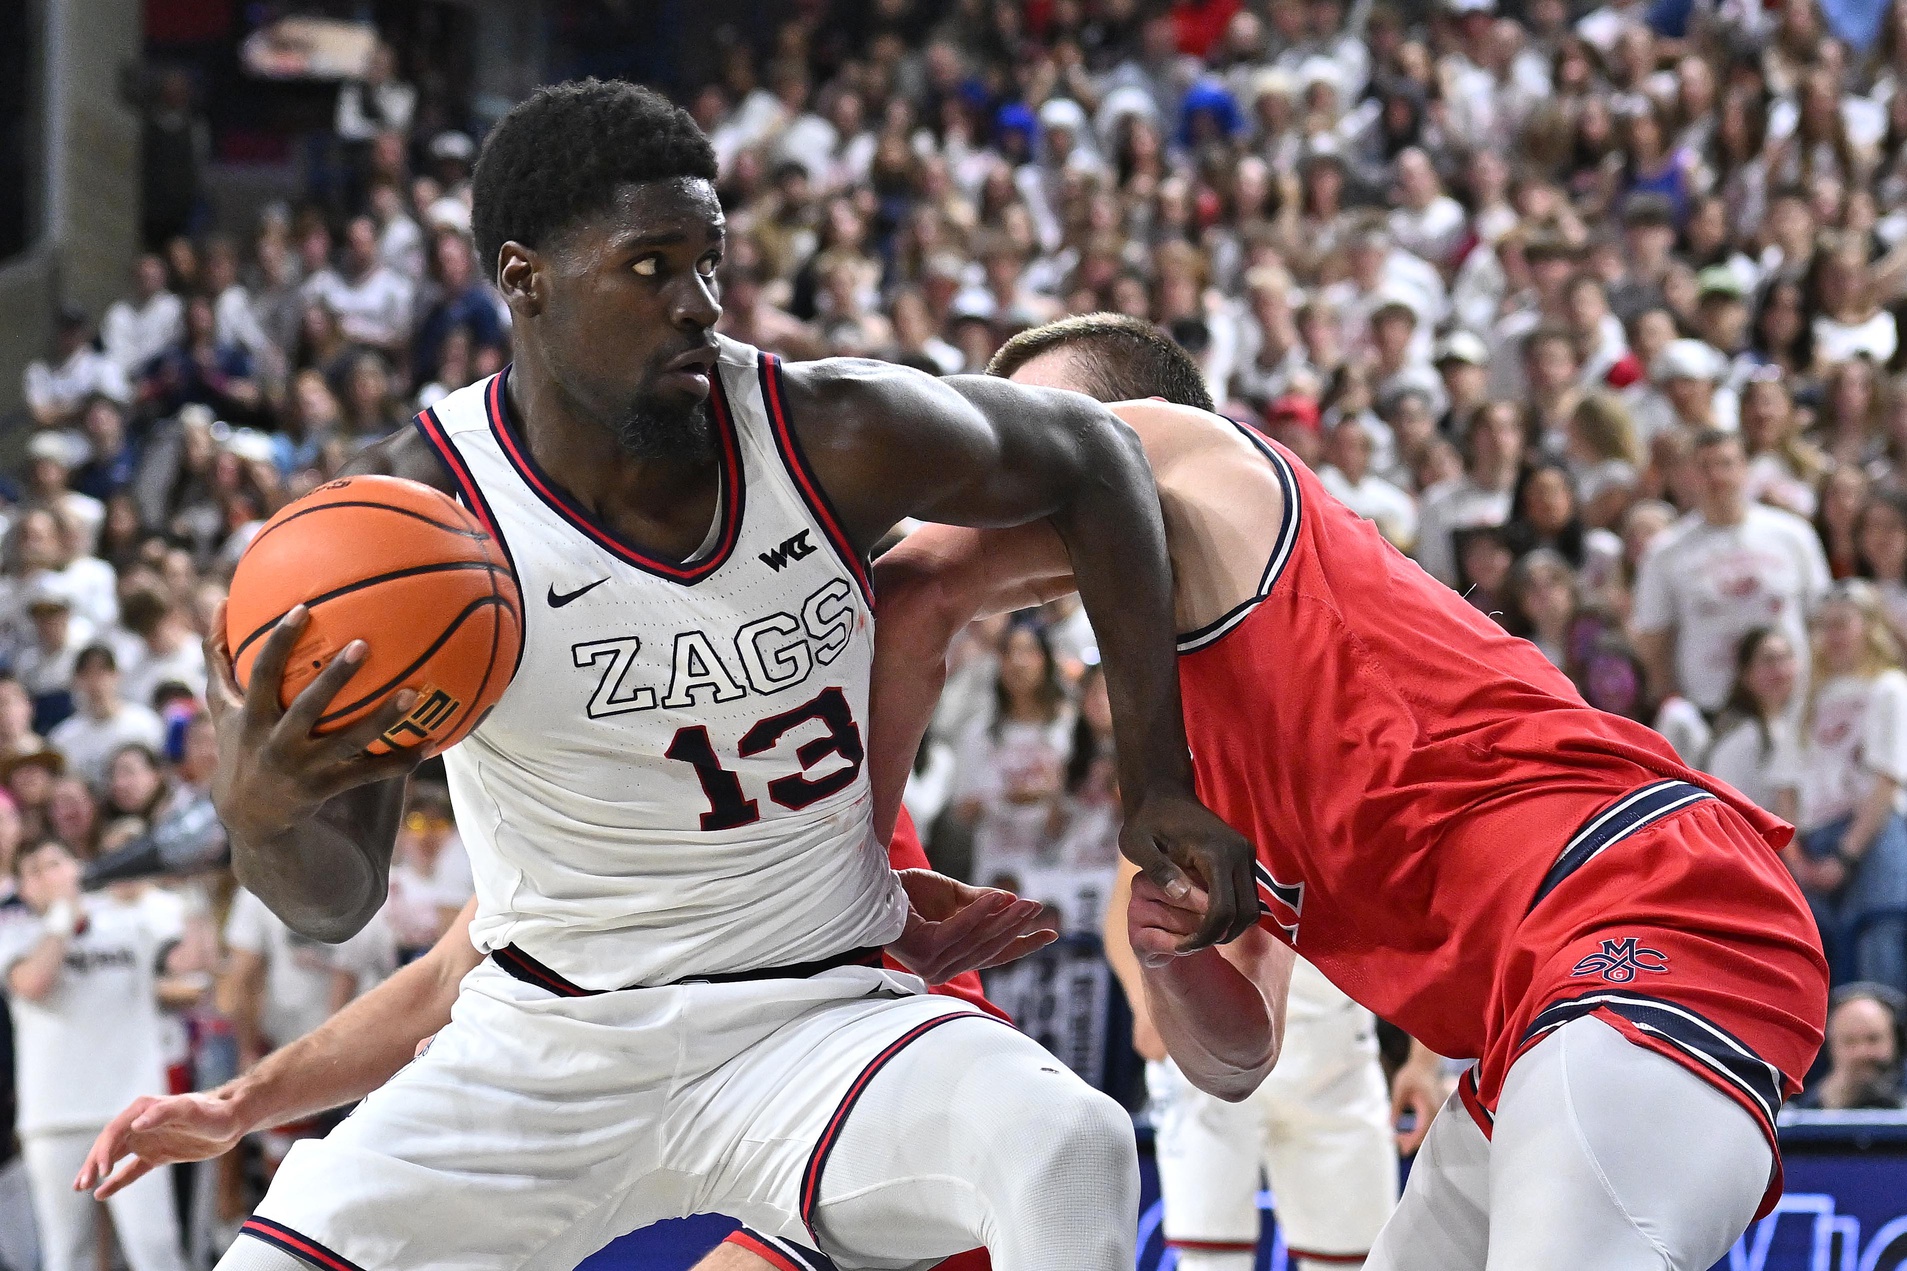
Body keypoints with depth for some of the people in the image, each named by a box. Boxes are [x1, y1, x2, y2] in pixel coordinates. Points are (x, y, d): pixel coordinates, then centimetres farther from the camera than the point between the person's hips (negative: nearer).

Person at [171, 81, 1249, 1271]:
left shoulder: (837, 440, -13)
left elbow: (1090, 452, 7)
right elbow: (339, 898, -14)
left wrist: (1159, 784, 2)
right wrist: (259, 815, -40)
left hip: (817, 1024, 0)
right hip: (547, 1041, 0)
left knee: (1070, 1151, -30)